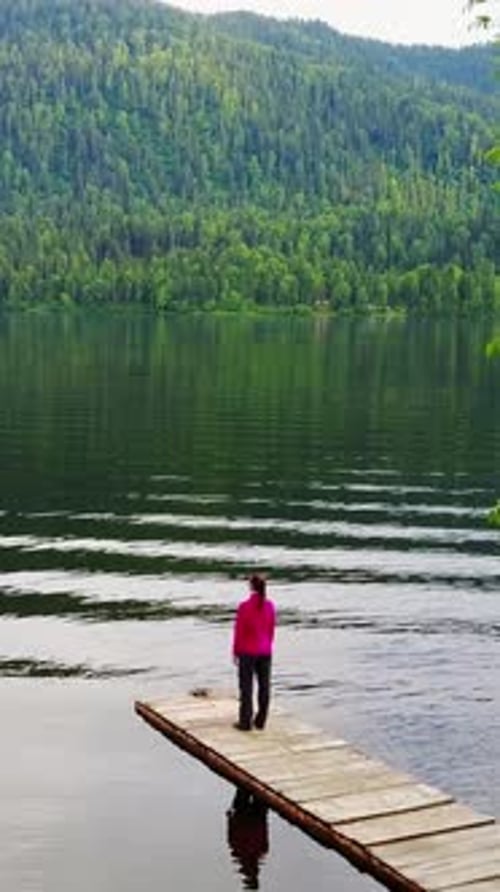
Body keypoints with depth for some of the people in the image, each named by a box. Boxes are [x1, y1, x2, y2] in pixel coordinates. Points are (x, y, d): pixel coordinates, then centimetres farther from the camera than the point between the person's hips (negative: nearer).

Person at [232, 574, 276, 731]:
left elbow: (239, 631, -11)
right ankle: (260, 721, 16)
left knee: (246, 687, 4)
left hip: (248, 652, -4)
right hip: (265, 652, 4)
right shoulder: (270, 606, -4)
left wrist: (235, 652, 0)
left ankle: (245, 722, 8)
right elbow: (272, 629, 4)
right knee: (264, 686, 10)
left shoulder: (244, 606, -17)